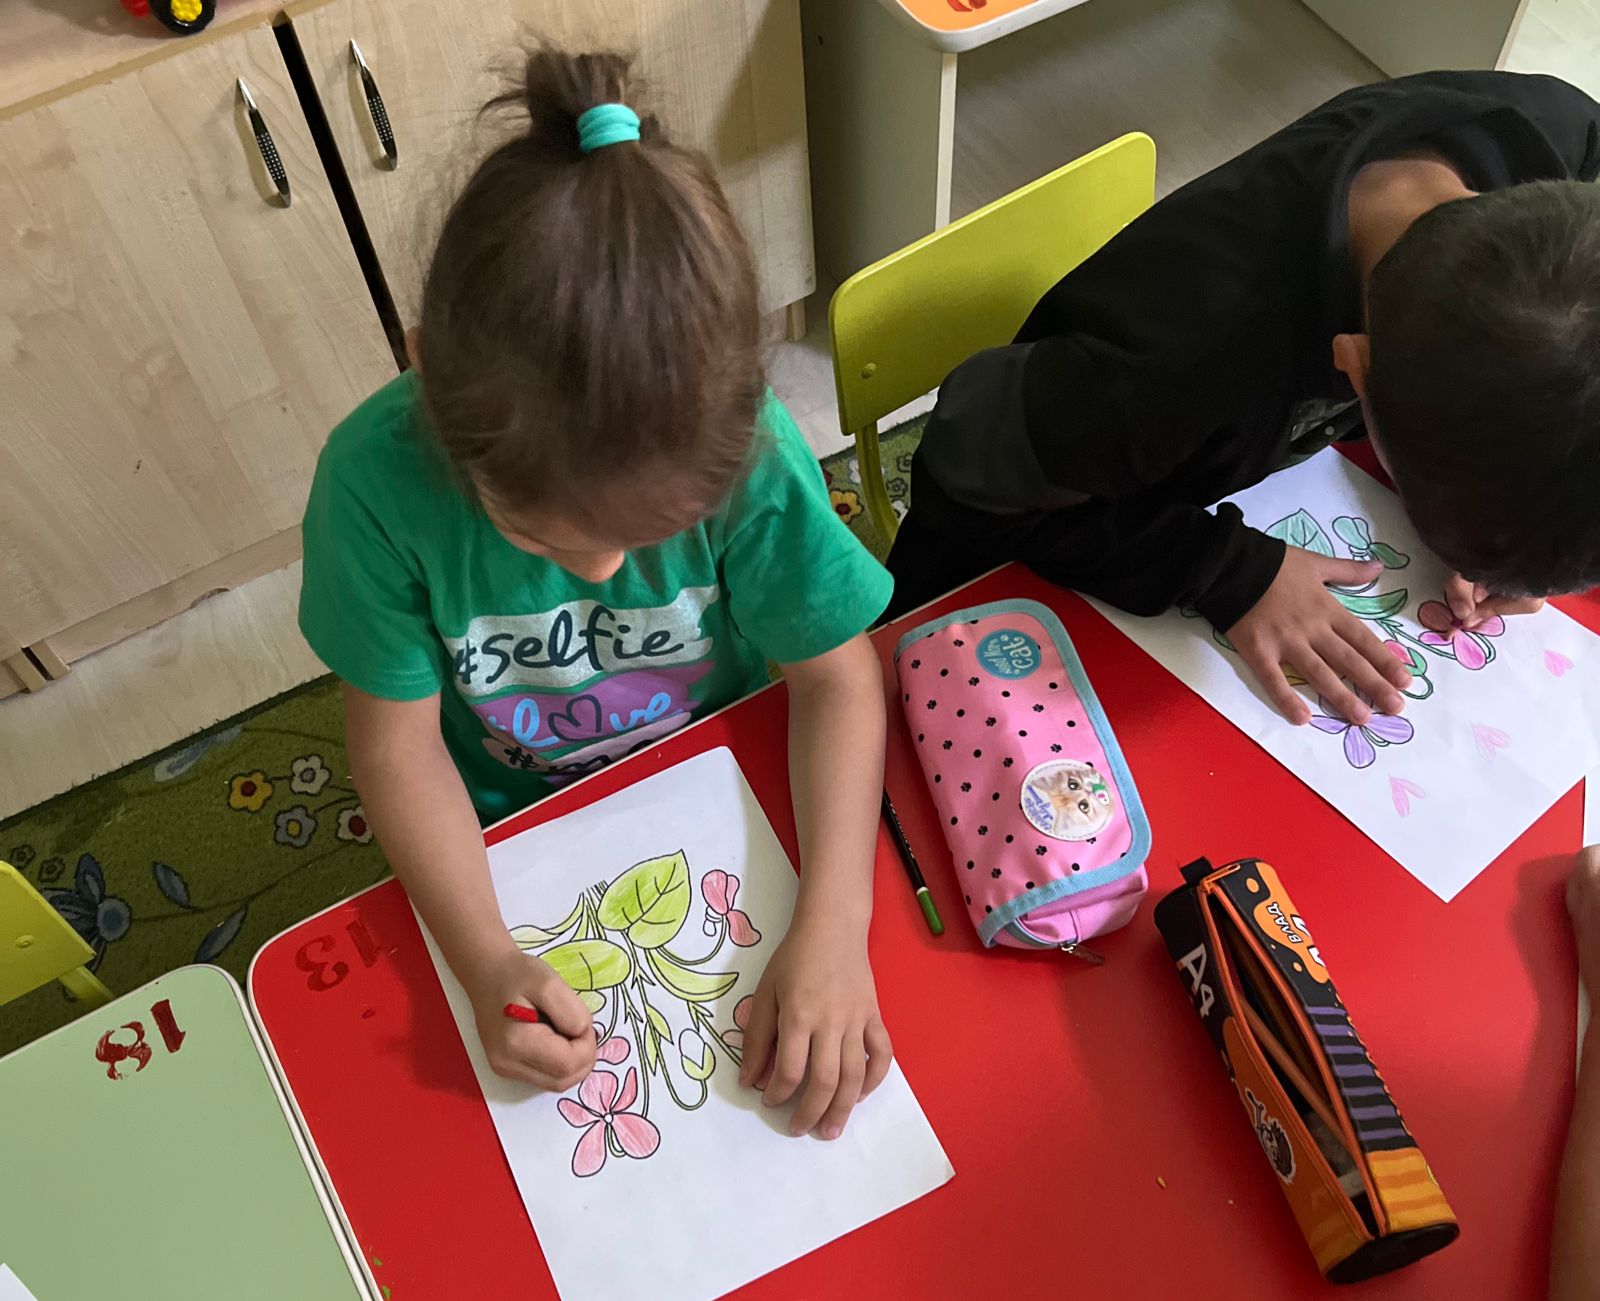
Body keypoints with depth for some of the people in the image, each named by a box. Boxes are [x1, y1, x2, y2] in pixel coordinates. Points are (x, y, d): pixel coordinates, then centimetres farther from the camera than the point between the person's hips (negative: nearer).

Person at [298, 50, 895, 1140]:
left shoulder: (745, 446, -30)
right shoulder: (378, 479, -30)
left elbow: (837, 678, -19)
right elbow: (398, 736, -18)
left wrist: (832, 930, -29)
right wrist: (483, 958, -29)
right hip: (510, 839, 0)